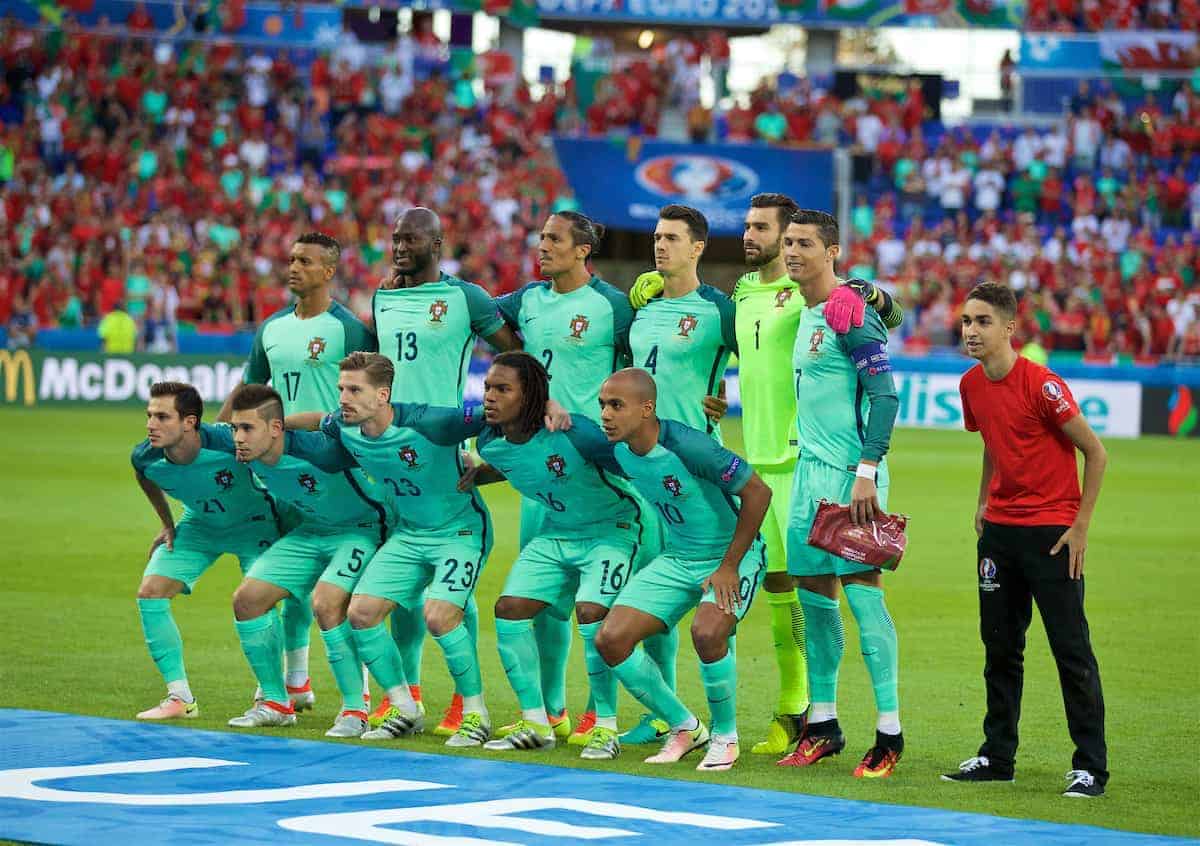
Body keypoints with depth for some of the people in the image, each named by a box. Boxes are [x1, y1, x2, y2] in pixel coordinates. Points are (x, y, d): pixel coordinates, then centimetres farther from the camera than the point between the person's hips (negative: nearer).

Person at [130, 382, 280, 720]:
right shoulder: (146, 458, -22)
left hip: (252, 523, -5)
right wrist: (168, 524, 8)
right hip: (199, 524, 5)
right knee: (150, 593, -7)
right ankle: (181, 699, 2)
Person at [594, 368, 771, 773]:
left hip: (733, 556, -7)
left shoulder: (687, 446, -29)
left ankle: (725, 736, -6)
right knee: (610, 639, -9)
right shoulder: (618, 450, -7)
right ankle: (684, 727, 11)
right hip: (675, 558, 7)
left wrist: (729, 567, -19)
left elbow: (757, 492, -23)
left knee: (707, 633, -33)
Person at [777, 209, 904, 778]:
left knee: (860, 590, -9)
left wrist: (866, 472, -21)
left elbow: (885, 395, -16)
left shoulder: (850, 313, -11)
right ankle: (823, 725, 18)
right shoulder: (803, 313, 15)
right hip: (809, 470, 9)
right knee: (812, 592, 10)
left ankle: (889, 732, -6)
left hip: (849, 475, -9)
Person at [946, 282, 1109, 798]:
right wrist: (984, 503, 13)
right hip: (1000, 529, 7)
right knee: (999, 647, 10)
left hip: (1051, 532, -7)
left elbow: (1095, 453, -10)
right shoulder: (972, 385, 5)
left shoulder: (1041, 384, -16)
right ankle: (997, 756, 19)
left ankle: (1091, 767, -2)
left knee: (1071, 649, -6)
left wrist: (1080, 527, -11)